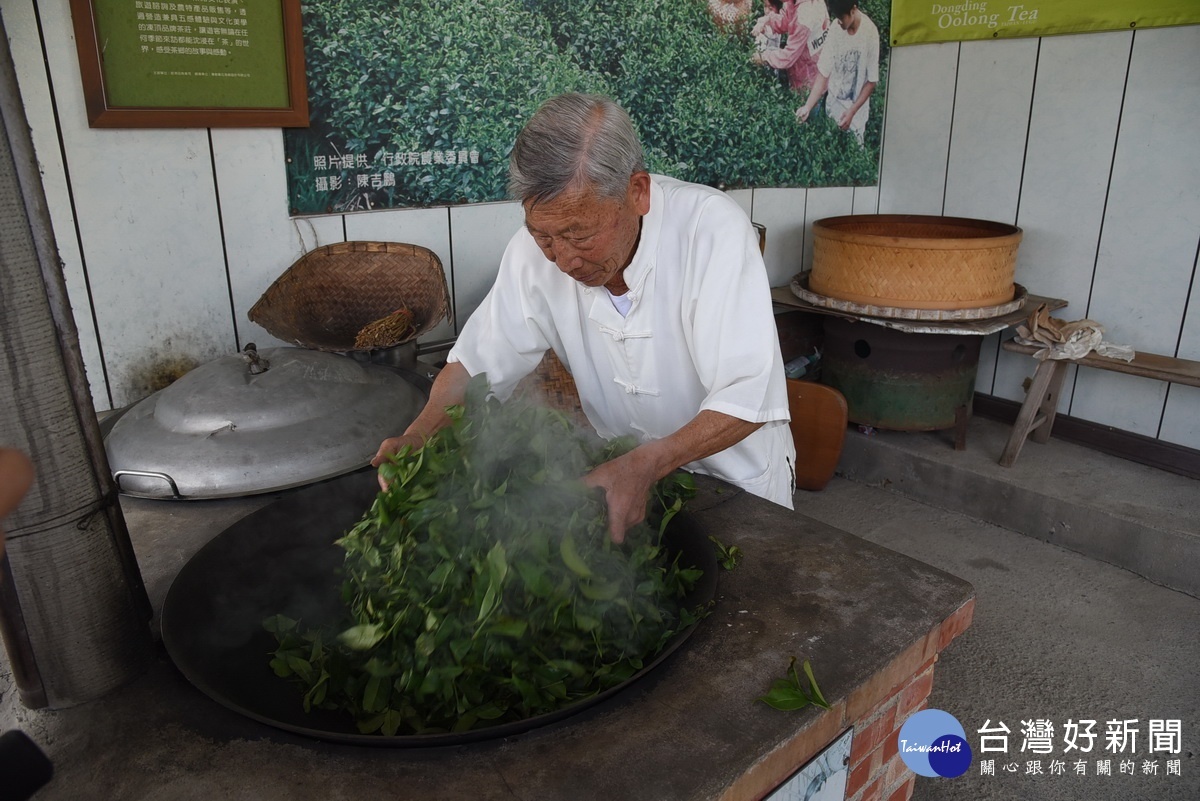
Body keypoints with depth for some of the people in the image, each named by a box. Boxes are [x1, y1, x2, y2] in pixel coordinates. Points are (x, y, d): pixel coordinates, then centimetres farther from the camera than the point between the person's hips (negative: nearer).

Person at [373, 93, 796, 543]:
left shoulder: (713, 228, -27)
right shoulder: (536, 248, -13)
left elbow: (747, 398, -27)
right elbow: (478, 360, -4)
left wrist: (647, 464, -40)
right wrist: (418, 436, -21)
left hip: (735, 474, -2)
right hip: (622, 469, 3)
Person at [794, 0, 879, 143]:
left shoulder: (870, 33, -21)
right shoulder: (835, 29, -12)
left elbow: (871, 81, -14)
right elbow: (823, 72, -12)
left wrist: (852, 112, -20)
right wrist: (807, 107, -21)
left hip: (857, 109, -3)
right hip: (833, 104, 3)